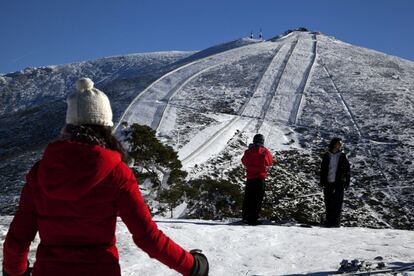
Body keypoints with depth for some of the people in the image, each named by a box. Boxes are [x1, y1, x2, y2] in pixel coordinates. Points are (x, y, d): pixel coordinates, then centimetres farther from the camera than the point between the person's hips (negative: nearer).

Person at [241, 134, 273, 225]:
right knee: (258, 199, 1)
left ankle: (245, 216, 19)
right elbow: (269, 163, 8)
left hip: (250, 177, 3)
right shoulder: (265, 152, -7)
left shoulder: (248, 151, -2)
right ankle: (253, 219, -4)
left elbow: (244, 162, 13)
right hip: (260, 177, -3)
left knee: (248, 197, 15)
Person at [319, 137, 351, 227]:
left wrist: (347, 183, -1)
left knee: (337, 203, -6)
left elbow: (347, 171, 6)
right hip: (328, 183, 2)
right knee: (328, 202, 5)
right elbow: (323, 169, 10)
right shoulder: (326, 156, 7)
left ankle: (336, 222, -3)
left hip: (339, 183, -2)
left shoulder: (342, 157, 4)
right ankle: (329, 221, 14)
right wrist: (322, 182, 4)